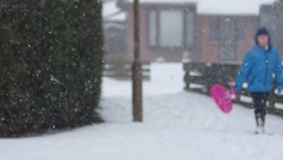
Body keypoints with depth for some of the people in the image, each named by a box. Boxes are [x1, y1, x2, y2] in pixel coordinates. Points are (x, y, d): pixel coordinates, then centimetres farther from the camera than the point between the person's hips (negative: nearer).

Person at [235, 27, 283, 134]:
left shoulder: (274, 53, 0)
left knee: (262, 107, 15)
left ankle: (261, 128, 25)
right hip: (255, 86, -5)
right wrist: (238, 86, -11)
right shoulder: (252, 53, -12)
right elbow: (244, 70, -11)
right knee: (259, 107, -10)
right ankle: (260, 127, -4)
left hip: (266, 86, 5)